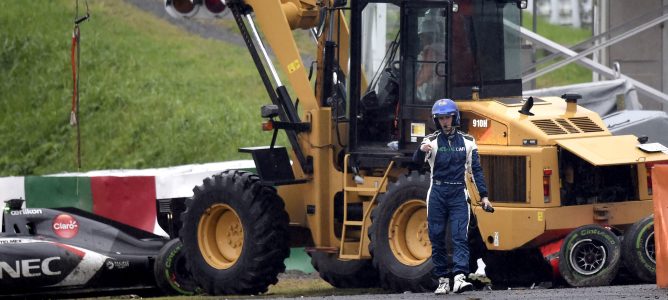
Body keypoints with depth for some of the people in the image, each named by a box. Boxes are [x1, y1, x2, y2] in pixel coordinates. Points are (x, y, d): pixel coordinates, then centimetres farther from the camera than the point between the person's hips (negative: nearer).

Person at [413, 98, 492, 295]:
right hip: (437, 193, 0)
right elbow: (418, 160, -16)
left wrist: (483, 195, 2)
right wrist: (421, 151, -40)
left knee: (460, 236, -12)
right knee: (437, 238, 2)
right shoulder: (432, 141, 1)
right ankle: (442, 280, 9)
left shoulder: (467, 142, 6)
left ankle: (459, 278, -22)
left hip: (459, 194, 0)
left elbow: (476, 169, 8)